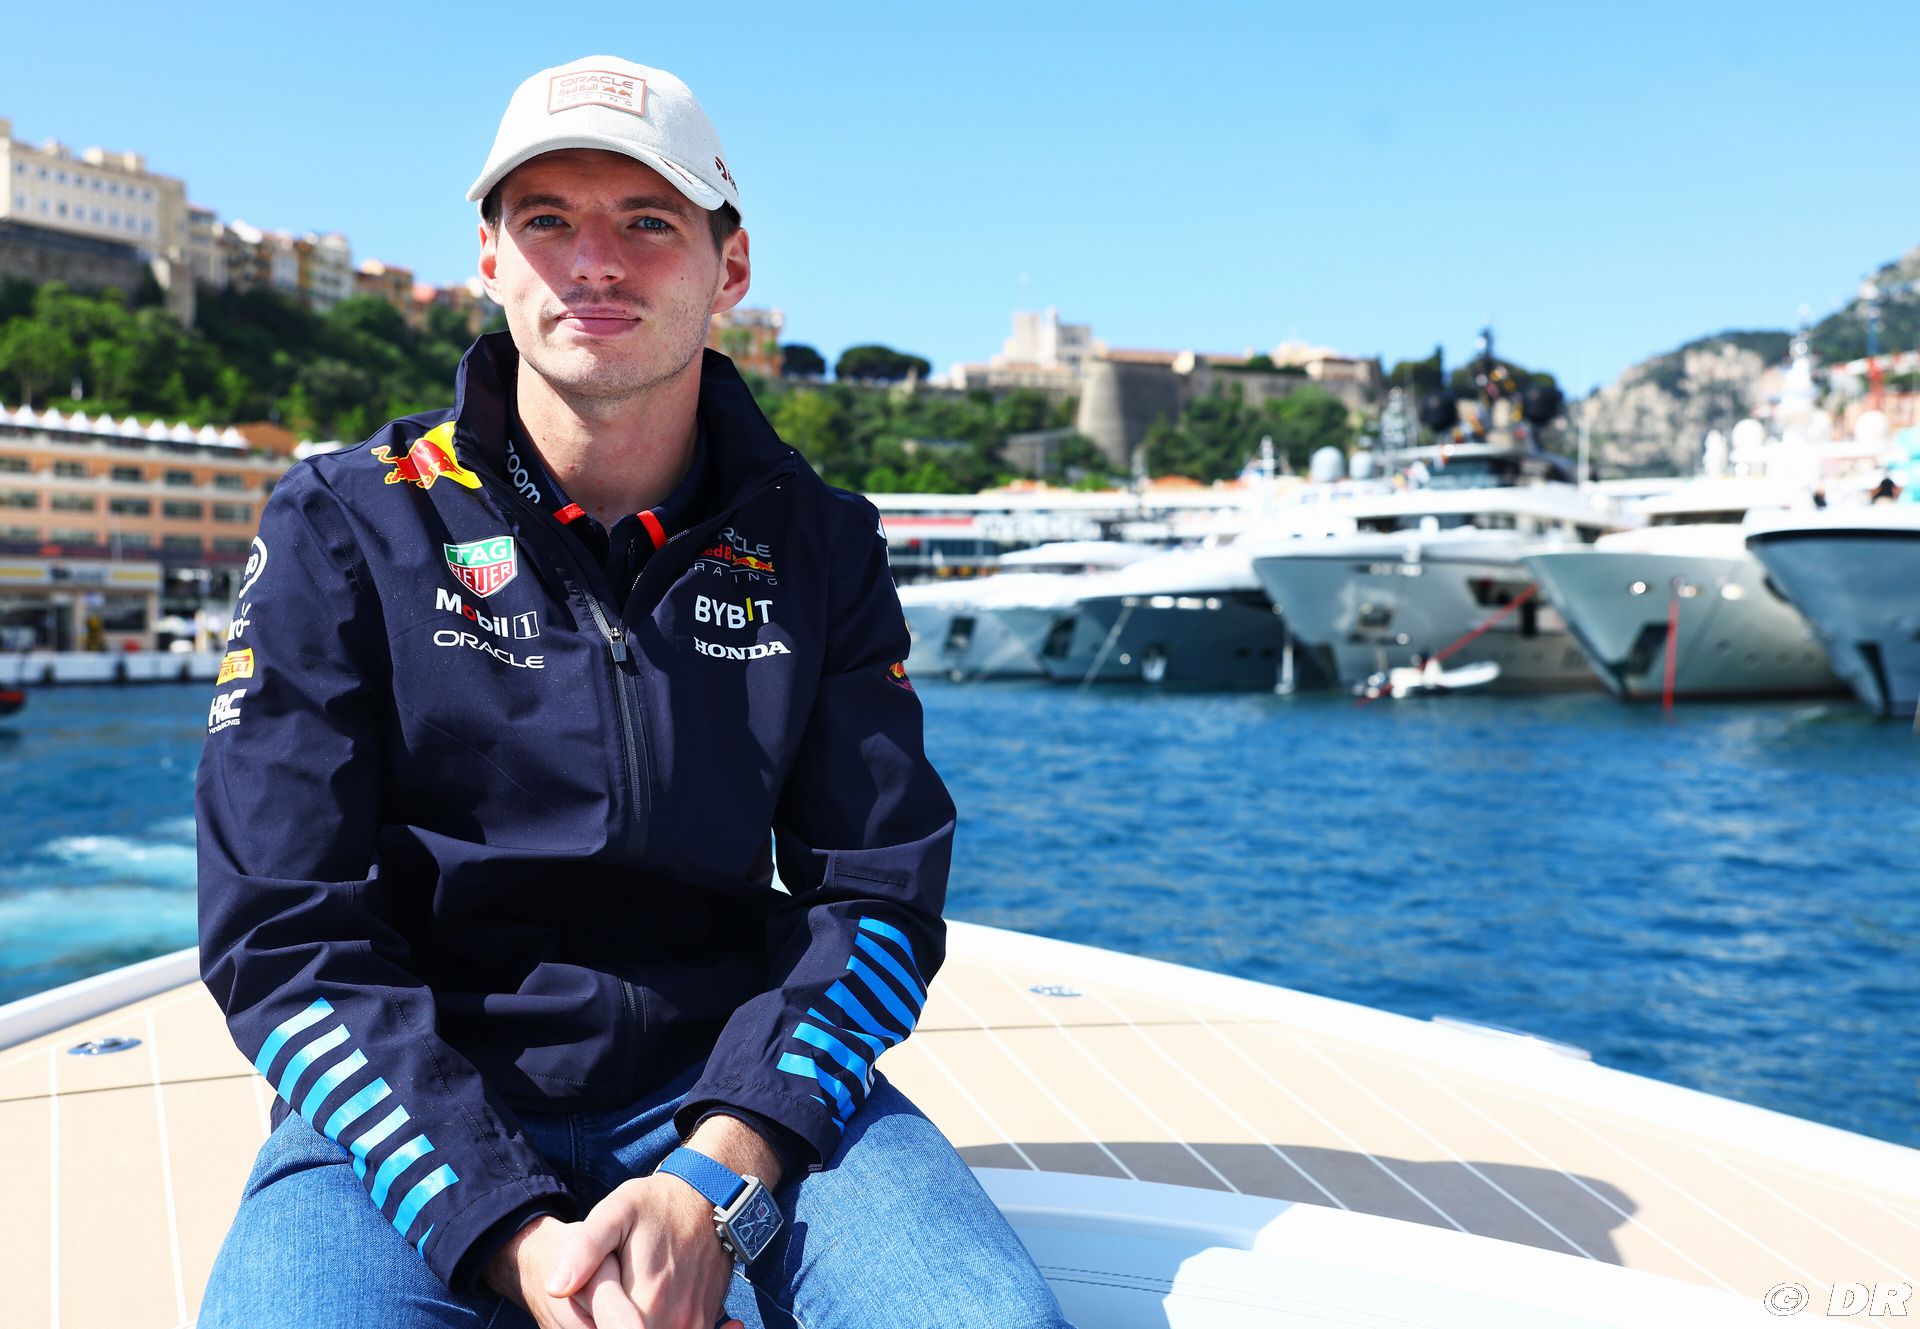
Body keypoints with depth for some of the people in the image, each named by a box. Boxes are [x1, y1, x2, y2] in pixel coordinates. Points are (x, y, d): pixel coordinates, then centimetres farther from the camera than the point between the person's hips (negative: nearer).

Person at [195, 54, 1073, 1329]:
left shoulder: (817, 545, 5)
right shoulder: (343, 528, -1)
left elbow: (879, 889, 2)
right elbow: (283, 933, -6)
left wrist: (719, 1180, -15)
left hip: (740, 1085, 1)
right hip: (422, 1114, 0)